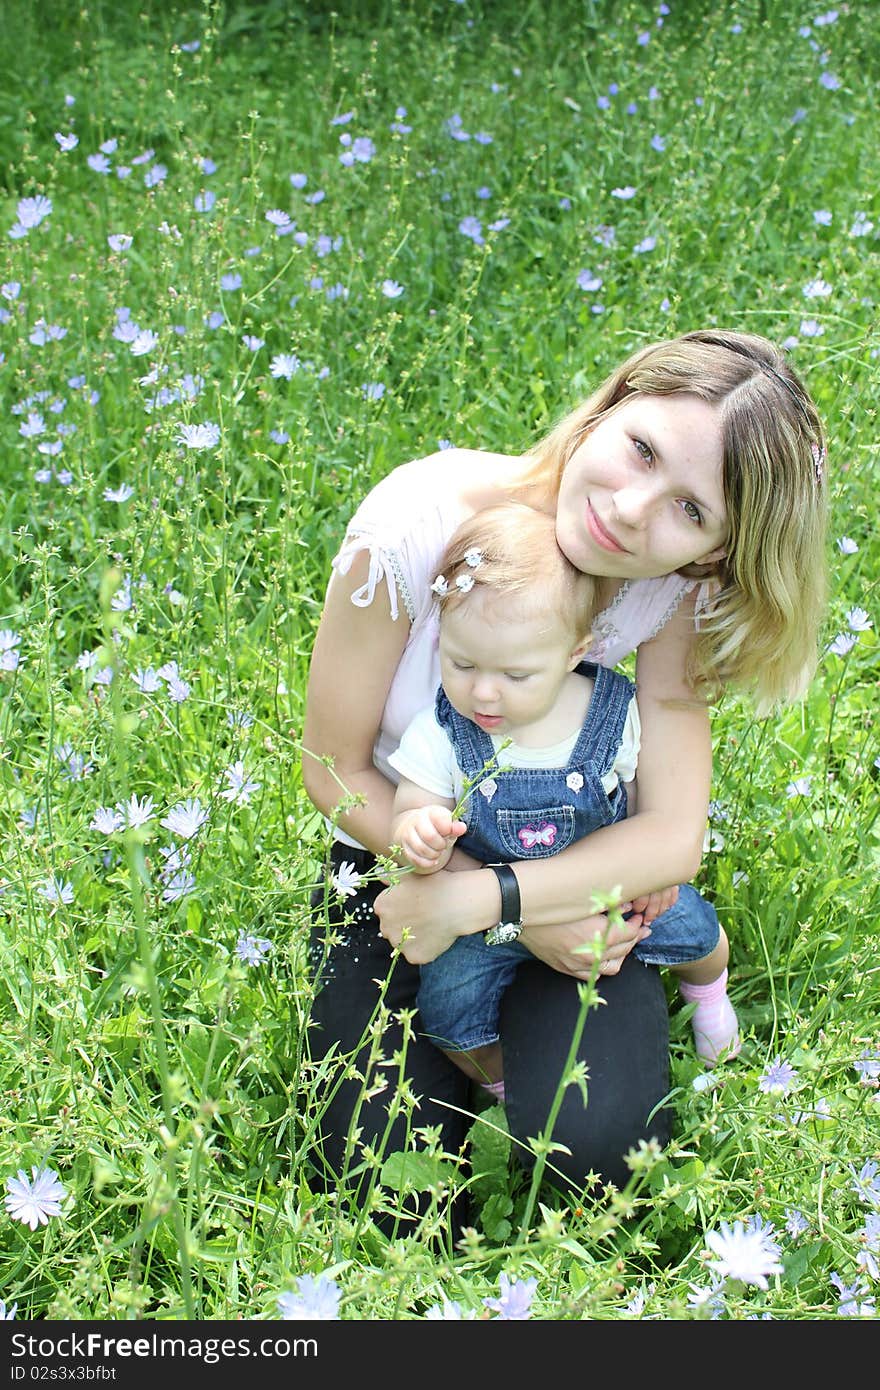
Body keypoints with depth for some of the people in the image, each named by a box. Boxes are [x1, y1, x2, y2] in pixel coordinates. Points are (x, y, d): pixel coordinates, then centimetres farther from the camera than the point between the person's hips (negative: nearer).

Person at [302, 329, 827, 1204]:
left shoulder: (678, 589, -19)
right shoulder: (416, 525, -27)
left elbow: (674, 834, -20)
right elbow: (334, 772, -17)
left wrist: (476, 901, -29)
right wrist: (525, 923, -21)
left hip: (578, 868, 1)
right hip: (397, 861, 0)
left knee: (597, 1141, -24)